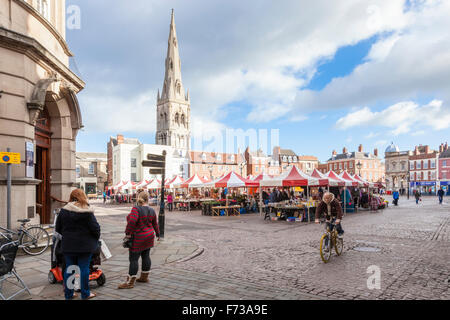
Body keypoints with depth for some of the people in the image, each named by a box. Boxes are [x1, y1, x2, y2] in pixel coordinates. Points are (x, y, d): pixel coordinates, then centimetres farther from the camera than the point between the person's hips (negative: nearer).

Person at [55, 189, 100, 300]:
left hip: (68, 245, 4)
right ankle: (85, 294, 15)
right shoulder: (87, 212, -13)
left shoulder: (64, 210, 0)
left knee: (69, 269, 14)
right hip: (85, 245, -4)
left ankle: (68, 294, 24)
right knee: (84, 269, 5)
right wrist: (96, 239, 6)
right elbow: (95, 228, -12)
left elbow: (58, 228, 6)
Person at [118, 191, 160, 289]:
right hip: (149, 236, 7)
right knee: (146, 256, 15)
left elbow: (132, 221, -31)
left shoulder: (136, 209, -17)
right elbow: (155, 224, 14)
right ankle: (144, 277, 25)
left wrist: (128, 233, -21)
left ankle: (130, 282, 2)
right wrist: (157, 234, 27)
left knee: (134, 259, -2)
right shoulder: (152, 210, 4)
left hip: (138, 238, -7)